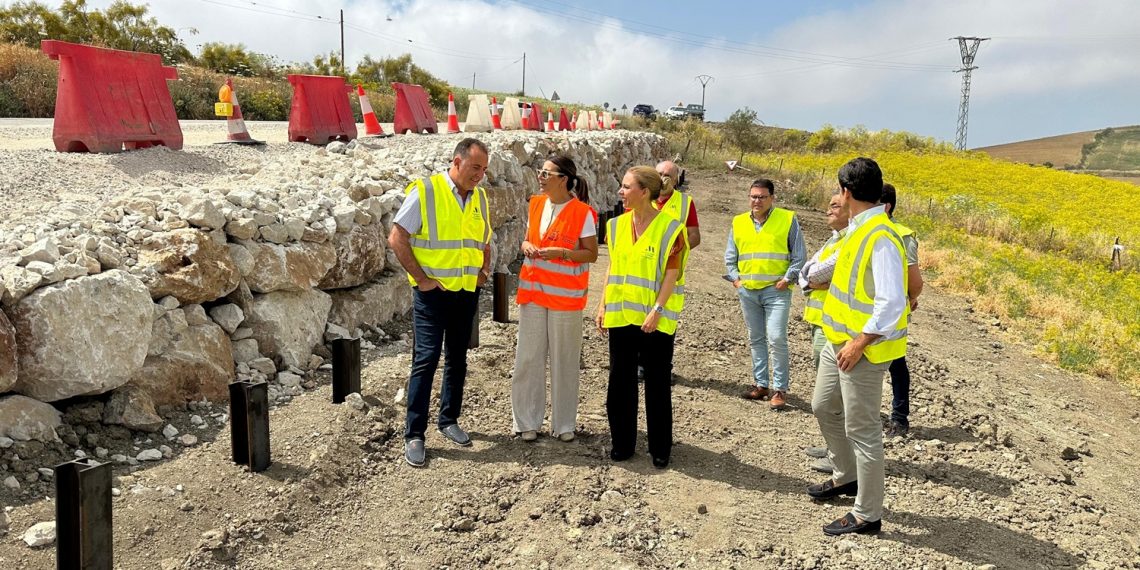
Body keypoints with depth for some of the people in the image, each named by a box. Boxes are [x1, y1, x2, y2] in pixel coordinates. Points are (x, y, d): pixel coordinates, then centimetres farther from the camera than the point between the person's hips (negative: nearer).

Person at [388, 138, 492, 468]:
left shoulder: (480, 198, 9)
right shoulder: (425, 191, -10)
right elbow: (397, 239, -12)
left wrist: (484, 271, 7)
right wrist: (421, 278, -13)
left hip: (468, 293, 6)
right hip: (433, 293, -6)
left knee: (457, 360, 13)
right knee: (427, 359, -6)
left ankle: (449, 420, 28)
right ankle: (414, 435, 2)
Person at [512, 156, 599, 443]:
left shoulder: (582, 212, -9)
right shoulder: (536, 204, 8)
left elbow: (592, 254, -7)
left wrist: (560, 253, -20)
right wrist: (527, 246, -5)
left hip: (565, 295, -4)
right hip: (532, 290, 5)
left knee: (564, 360, 5)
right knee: (528, 357, 6)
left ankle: (564, 423, 19)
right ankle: (527, 421, 18)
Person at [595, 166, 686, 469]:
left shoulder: (669, 227, -8)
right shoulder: (618, 225, 8)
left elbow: (671, 273, -11)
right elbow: (612, 267, 13)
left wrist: (657, 310, -17)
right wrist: (603, 305, 7)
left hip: (654, 318, -5)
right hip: (620, 315, 5)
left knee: (657, 384, 5)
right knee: (620, 380, 10)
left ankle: (660, 449, 17)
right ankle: (622, 443, 23)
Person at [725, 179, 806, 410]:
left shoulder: (788, 219, -1)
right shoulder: (738, 222, 10)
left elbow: (799, 256, 0)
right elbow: (730, 256, 16)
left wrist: (787, 279, -8)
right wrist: (735, 278, 4)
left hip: (776, 290, -4)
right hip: (747, 291, 5)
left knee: (777, 339, -10)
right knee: (756, 339, 12)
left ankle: (780, 389, -1)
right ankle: (761, 384, 21)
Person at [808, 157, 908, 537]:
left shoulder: (881, 238, -24)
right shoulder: (857, 231, 6)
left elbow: (892, 302, -28)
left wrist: (860, 343, -24)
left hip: (863, 350, -10)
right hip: (838, 342, 10)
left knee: (862, 431, 1)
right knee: (824, 408, 23)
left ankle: (867, 515, 16)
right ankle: (846, 477, 44)